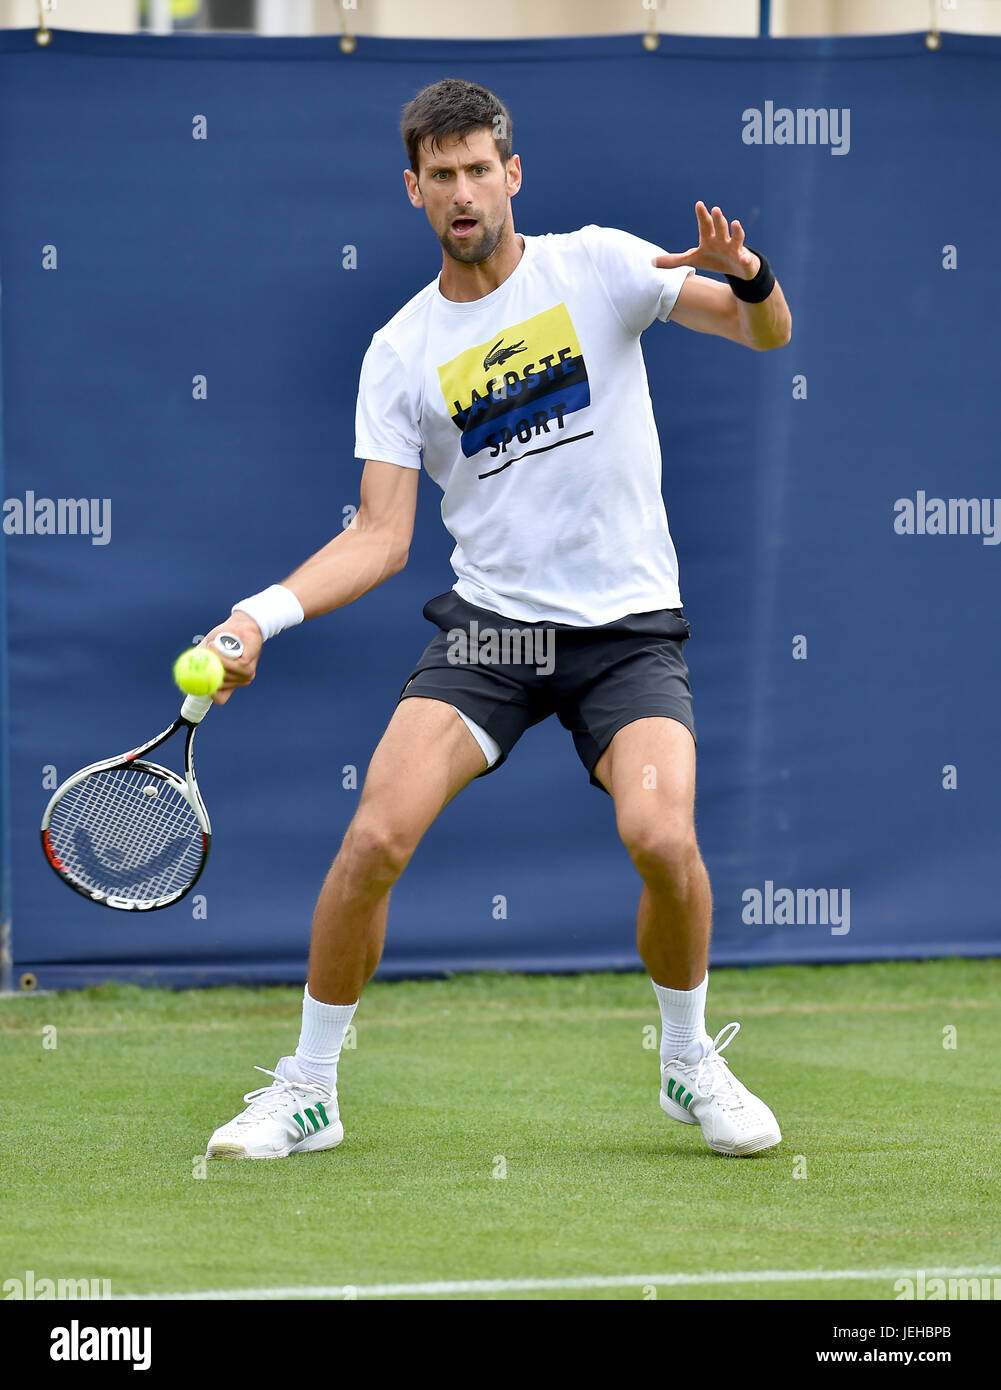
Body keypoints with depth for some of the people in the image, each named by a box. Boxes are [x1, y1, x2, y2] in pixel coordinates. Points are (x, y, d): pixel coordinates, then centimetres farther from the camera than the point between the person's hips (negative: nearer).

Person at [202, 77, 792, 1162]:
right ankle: (306, 1092, 0)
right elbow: (381, 537, 2)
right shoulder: (401, 352, 4)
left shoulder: (594, 264, 1)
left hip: (627, 625, -1)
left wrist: (749, 278, -27)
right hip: (488, 623, 1)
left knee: (662, 839, -24)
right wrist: (263, 613, -13)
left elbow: (765, 332, -3)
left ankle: (691, 1064, 4)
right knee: (374, 837, -17)